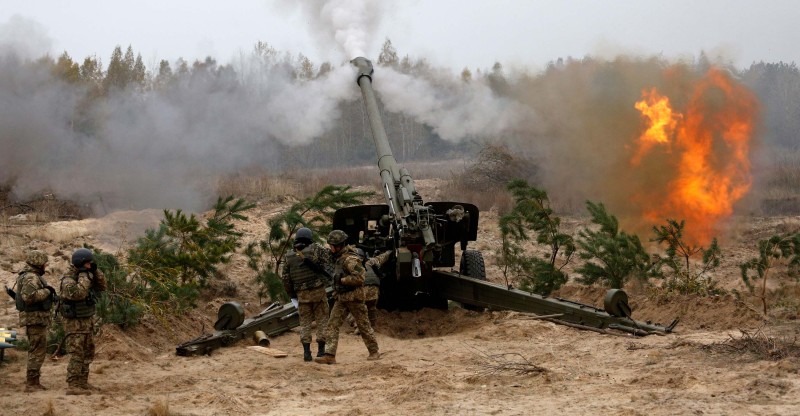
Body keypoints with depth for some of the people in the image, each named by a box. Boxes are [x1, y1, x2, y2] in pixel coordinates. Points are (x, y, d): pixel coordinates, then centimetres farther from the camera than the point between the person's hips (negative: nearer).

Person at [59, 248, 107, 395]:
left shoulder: (85, 277, 8)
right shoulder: (68, 280, -18)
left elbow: (102, 287, 11)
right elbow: (78, 293, -35)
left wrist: (95, 272, -2)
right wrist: (84, 276, -25)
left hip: (88, 321, 9)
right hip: (75, 323, -9)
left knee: (87, 355, 14)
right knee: (77, 355, -12)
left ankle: (82, 383, 21)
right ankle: (72, 386, -12)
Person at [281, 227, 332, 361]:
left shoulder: (289, 256, 4)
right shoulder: (315, 249, -5)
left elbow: (285, 277, 5)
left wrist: (291, 294, 14)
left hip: (301, 293, 2)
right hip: (318, 290, -2)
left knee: (305, 322, 9)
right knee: (322, 320, 7)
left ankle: (306, 351, 1)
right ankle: (321, 350, 4)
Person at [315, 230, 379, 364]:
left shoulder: (350, 259, -19)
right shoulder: (339, 257, 10)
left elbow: (359, 278, -26)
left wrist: (342, 280, -19)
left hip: (354, 297, -9)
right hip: (341, 297, 9)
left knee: (363, 325, 4)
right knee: (332, 324, -1)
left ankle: (374, 352, 17)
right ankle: (330, 355, -6)